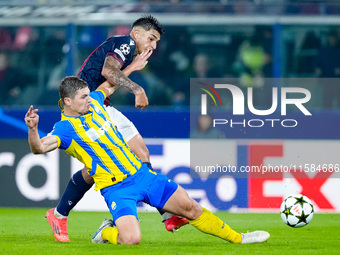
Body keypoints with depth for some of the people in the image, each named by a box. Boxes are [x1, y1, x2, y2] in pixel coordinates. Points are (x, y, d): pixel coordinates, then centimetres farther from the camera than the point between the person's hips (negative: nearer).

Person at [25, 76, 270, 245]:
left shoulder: (93, 103, 7)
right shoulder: (66, 128, -14)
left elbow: (108, 86, 30)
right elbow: (39, 147, -31)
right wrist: (32, 128, -49)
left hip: (140, 173, 7)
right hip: (116, 188, -7)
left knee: (190, 207, 7)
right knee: (131, 239, -27)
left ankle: (236, 237, 22)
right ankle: (107, 233, 7)